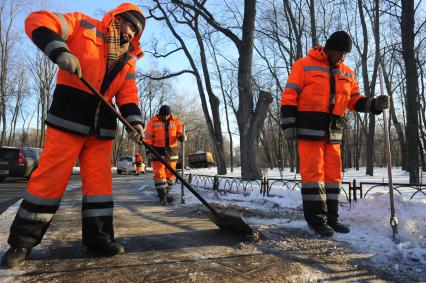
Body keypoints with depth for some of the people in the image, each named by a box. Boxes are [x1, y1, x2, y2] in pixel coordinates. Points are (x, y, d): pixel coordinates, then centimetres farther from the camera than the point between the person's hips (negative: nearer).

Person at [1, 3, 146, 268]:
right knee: (51, 177, -4)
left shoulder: (128, 59, 16)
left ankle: (98, 238, 13)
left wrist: (135, 121, -9)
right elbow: (37, 21, -3)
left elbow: (128, 94, 8)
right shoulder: (84, 25, 4)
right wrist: (60, 51, -21)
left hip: (102, 125, 5)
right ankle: (22, 242, 11)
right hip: (69, 116, -5)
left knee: (100, 180, 3)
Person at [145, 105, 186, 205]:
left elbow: (179, 133, 10)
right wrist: (148, 148, -14)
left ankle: (165, 193, 22)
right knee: (159, 173, -7)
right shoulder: (153, 122, -2)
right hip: (158, 150, -3)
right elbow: (148, 136, -3)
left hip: (171, 150, 3)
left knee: (170, 173, 7)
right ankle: (162, 196, -4)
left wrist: (182, 136, -14)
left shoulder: (176, 121, 4)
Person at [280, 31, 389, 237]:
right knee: (313, 172, -6)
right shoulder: (304, 65, -1)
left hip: (333, 132, 6)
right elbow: (289, 96, -5)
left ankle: (331, 218, 18)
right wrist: (288, 125, -12)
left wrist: (375, 104, -2)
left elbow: (355, 101, 17)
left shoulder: (347, 73, 17)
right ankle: (316, 219, 2)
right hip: (309, 128, -6)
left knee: (333, 173, 7)